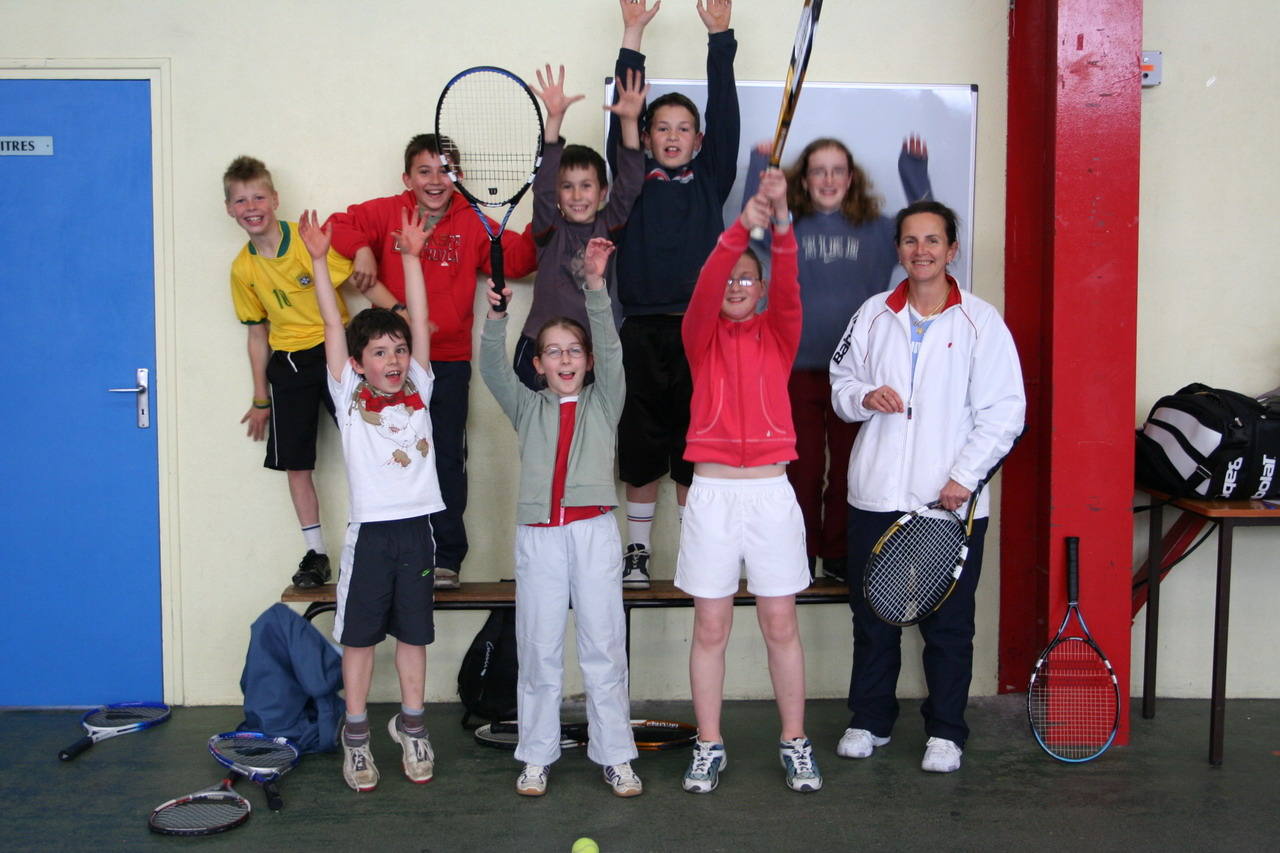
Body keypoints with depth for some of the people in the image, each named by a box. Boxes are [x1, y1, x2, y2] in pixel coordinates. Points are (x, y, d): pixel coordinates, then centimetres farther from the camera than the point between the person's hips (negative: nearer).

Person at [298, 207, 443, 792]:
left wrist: (410, 256, -3)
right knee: (359, 634, 5)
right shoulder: (350, 399, 2)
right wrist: (319, 261, -10)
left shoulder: (418, 392, 7)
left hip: (416, 527, 2)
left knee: (413, 633, 11)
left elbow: (420, 321, 1)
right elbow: (334, 327, -5)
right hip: (370, 529, -2)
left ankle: (411, 726, 24)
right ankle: (356, 734, 17)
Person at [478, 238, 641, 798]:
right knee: (538, 650, 5)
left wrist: (595, 287, -17)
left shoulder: (603, 402, 10)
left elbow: (610, 349, -4)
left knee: (604, 646, 2)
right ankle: (536, 756, 15)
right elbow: (493, 370, -2)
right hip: (537, 535, 1)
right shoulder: (528, 407, 13)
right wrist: (496, 316, -19)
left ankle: (614, 755, 11)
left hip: (593, 531, -1)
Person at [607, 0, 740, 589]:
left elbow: (726, 115, 3)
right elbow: (620, 117, 2)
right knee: (641, 444, 5)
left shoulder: (710, 179, 11)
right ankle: (637, 550, 18)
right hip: (642, 330, 0)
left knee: (694, 449, 4)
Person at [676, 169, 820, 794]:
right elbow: (704, 289, -13)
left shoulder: (778, 336, 8)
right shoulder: (702, 337, 7)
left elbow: (787, 288, -11)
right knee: (710, 629, 5)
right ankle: (708, 747, 16)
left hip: (770, 491, 0)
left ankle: (795, 743, 18)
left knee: (780, 626, 5)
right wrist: (740, 226, -27)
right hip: (711, 492, 0)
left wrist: (780, 221, -27)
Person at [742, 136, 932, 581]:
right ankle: (801, 556, 17)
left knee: (847, 468, 7)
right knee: (803, 467, 6)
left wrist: (915, 171, -5)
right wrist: (759, 166, -15)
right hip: (800, 368, -1)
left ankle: (839, 554, 19)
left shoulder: (876, 231, 8)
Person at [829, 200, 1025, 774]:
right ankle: (870, 720, 27)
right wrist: (863, 397, -9)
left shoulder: (981, 322, -2)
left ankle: (946, 731, 20)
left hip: (951, 502, -3)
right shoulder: (873, 315, 8)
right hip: (876, 495, 3)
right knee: (872, 615, 12)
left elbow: (1004, 412, -4)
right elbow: (840, 383, 14)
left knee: (948, 624, 6)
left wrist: (963, 478, -12)